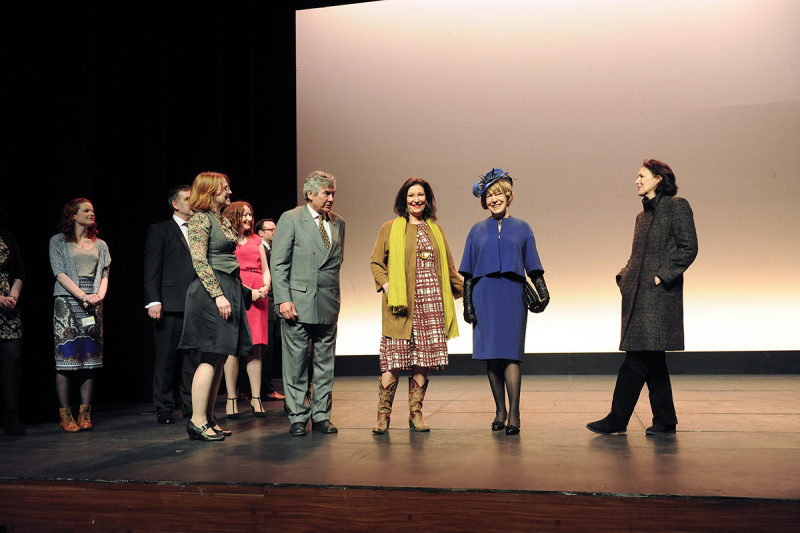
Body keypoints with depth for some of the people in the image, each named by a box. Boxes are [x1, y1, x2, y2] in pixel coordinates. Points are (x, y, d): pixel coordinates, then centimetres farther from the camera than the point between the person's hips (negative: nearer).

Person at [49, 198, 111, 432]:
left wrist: (99, 295, -8)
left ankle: (85, 414, 4)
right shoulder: (58, 241, 6)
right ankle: (65, 415, -2)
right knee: (66, 355, -7)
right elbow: (60, 273, -4)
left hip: (93, 305, 3)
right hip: (67, 302, -3)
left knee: (90, 358, 0)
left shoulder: (100, 245, 17)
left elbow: (104, 275, 12)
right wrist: (83, 296, -14)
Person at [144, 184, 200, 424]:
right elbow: (151, 270, -2)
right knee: (167, 359, 2)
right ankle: (164, 408, 12)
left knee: (194, 358, 6)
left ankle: (191, 405, 15)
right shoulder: (159, 231, 5)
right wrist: (153, 301, -12)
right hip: (170, 305, -4)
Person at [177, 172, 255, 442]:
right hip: (210, 292, -9)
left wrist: (245, 291, 21)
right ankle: (197, 421, -4)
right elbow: (199, 262, -16)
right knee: (211, 357, -9)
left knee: (220, 358, 8)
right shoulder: (200, 219, -7)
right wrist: (218, 295, -21)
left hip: (229, 290, 9)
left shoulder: (223, 220, 20)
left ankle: (209, 419, 14)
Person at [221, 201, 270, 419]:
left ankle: (256, 398, 3)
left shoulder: (256, 241, 22)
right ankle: (231, 399, 0)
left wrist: (266, 286, -1)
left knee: (255, 347, 0)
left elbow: (265, 269, 20)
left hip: (256, 295, 4)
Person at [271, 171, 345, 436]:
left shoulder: (338, 223, 12)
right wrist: (283, 299, -13)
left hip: (328, 304, 5)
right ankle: (297, 417, 12)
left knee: (325, 362, 8)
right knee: (296, 362, 2)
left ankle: (321, 415, 18)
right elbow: (278, 263, -5)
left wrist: (336, 294, 12)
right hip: (298, 302, -4)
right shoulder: (290, 219, -2)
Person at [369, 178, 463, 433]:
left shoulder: (435, 230, 18)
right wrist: (386, 285, -6)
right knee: (394, 360, -6)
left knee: (422, 360, 2)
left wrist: (464, 288, 15)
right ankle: (383, 415, 4)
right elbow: (376, 262, 9)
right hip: (400, 305, -3)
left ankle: (416, 414, 12)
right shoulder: (391, 228, 8)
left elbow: (448, 266, 23)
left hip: (431, 302, 3)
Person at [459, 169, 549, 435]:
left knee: (510, 354, -8)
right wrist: (467, 303, 2)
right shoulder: (478, 230, 11)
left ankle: (514, 414, -6)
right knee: (491, 356, 3)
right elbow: (468, 272, 9)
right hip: (485, 298, 2)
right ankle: (500, 410, 16)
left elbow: (533, 267, 10)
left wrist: (543, 292, -2)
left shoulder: (522, 228, 10)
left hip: (512, 297, -1)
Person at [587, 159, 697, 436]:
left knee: (637, 358, -9)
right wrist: (624, 277, 7)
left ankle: (617, 420, -5)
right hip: (638, 294, 8)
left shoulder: (677, 206, -2)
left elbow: (688, 247, -9)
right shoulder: (643, 215, 21)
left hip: (658, 294, -8)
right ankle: (664, 421, 16)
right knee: (651, 360, 9)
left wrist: (663, 275, -14)